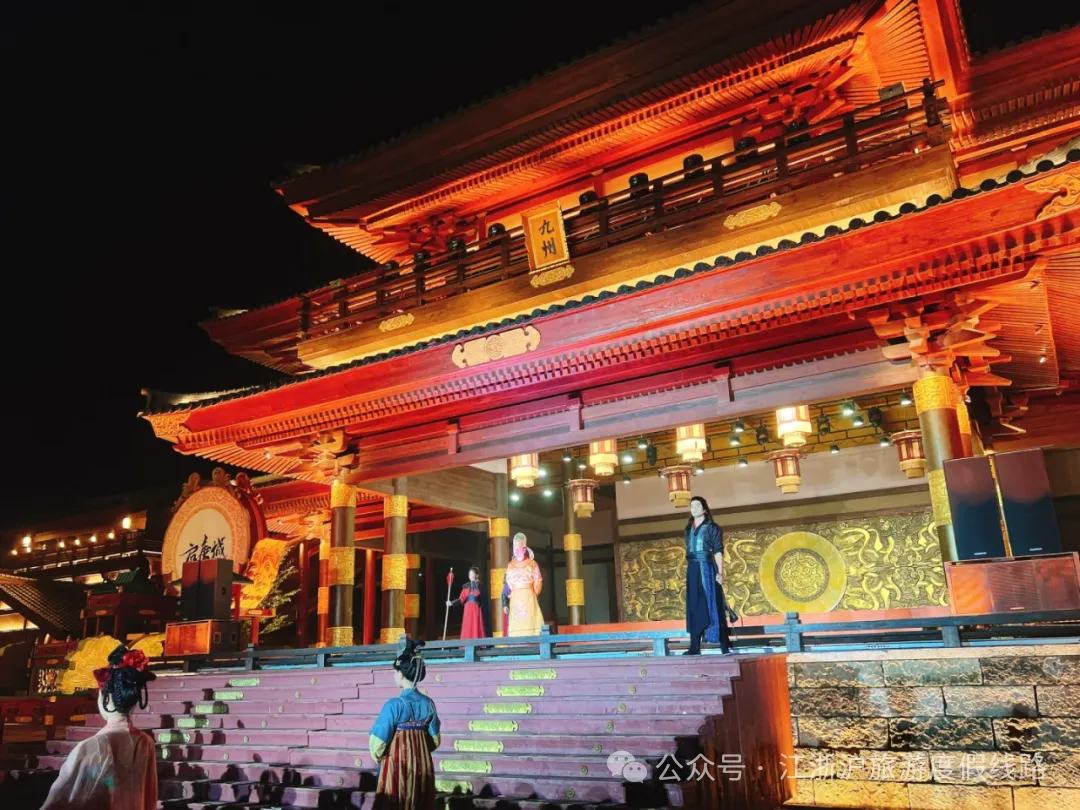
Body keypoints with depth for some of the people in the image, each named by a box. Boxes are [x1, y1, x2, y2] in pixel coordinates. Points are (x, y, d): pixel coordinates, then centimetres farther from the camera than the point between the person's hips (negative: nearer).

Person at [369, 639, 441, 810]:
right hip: (423, 765, 5)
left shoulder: (394, 705, -16)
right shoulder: (429, 703, 0)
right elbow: (435, 740, 7)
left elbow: (378, 742, -11)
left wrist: (378, 757, 10)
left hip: (397, 765, -5)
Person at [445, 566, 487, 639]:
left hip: (477, 611, -3)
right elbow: (461, 599, 1)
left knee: (477, 631, -6)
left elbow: (483, 601, -4)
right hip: (468, 611, 3)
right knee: (467, 631, -1)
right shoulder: (466, 586, 9)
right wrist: (452, 602, -11)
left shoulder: (480, 586, 1)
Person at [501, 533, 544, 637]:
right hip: (515, 600, 2)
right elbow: (507, 585, 12)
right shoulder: (511, 565, 12)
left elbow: (538, 581, 5)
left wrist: (532, 595, -1)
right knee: (515, 624, -5)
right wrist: (505, 604, 7)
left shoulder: (532, 563, 6)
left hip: (529, 599, -2)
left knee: (530, 623, -11)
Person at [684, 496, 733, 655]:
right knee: (694, 608, 4)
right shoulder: (688, 529, 16)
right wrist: (691, 569, 10)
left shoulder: (712, 527, -1)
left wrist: (720, 572, -16)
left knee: (713, 605, -4)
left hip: (707, 568, -6)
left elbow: (718, 551, -7)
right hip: (692, 570, 6)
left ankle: (724, 644, 1)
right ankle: (695, 647, 5)